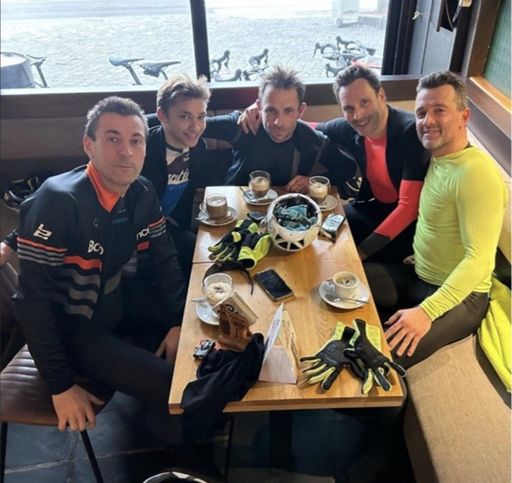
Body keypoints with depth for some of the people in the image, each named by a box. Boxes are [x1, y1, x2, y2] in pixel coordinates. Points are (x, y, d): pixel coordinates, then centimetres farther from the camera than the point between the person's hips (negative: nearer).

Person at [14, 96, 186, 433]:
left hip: (121, 301, 7)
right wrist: (62, 385, -21)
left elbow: (164, 259, 2)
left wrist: (178, 322, -9)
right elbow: (34, 301, -25)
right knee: (176, 388, -17)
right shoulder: (58, 202, -27)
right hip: (73, 327, -6)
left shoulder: (143, 193, -8)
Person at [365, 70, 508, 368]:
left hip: (459, 294, -8)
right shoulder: (437, 158, 5)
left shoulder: (476, 173, -24)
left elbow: (480, 260, -29)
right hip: (418, 276, 8)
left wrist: (426, 311, -35)